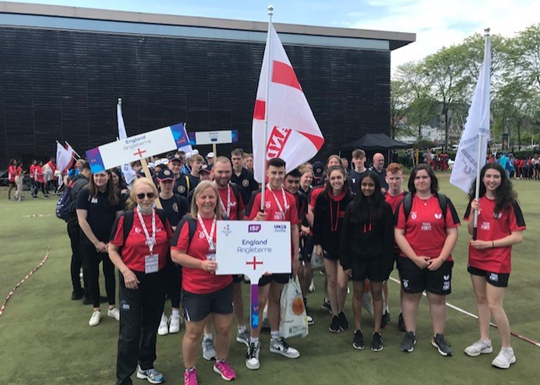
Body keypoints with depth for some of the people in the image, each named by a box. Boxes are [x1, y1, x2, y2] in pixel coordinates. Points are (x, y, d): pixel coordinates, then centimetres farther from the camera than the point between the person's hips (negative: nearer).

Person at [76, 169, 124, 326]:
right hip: (90, 242, -2)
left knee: (109, 273, 12)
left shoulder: (115, 195, -3)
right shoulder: (85, 193, -10)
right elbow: (82, 220, -12)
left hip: (110, 242, 2)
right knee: (93, 275, 9)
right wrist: (96, 242, -13)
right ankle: (96, 310, 23)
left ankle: (112, 307, 26)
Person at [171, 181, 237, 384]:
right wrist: (202, 264, -23)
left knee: (224, 328, 14)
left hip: (223, 286, 4)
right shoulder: (187, 224, -10)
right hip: (195, 288, -3)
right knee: (193, 332, 10)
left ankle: (221, 362, 40)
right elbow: (176, 255, -13)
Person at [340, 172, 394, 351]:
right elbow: (345, 235, 0)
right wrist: (345, 262, -3)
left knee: (377, 293, 8)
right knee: (358, 293, 9)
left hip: (377, 257, -1)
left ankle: (377, 333, 19)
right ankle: (358, 331, 21)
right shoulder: (352, 207, 0)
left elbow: (389, 236, -4)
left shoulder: (384, 207, -4)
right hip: (357, 257, 1)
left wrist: (387, 262, -8)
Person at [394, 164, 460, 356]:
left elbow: (452, 233, -1)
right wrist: (415, 257, -11)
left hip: (439, 261, 1)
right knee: (410, 296, 10)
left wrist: (441, 258, -10)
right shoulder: (405, 202, -2)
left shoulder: (444, 202, 0)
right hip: (410, 260, 0)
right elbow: (398, 233, -5)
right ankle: (410, 334, 27)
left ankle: (439, 337, 27)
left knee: (437, 298, 10)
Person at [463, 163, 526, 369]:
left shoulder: (509, 203, -11)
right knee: (481, 300, 15)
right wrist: (473, 213, -12)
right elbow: (471, 232, 4)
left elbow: (517, 237, -13)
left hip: (498, 262, -5)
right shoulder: (477, 200, 3)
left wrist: (490, 243, -18)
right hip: (476, 259, 5)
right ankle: (484, 341, 31)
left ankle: (507, 350, 15)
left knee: (494, 305, -3)